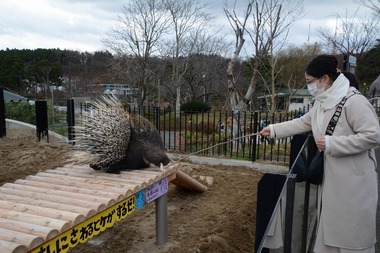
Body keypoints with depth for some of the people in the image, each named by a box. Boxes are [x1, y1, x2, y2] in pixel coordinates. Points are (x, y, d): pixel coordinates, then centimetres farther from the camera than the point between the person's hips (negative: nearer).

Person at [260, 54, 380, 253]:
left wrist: (331, 143, -23)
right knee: (330, 227, 21)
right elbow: (302, 123, 18)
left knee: (353, 235, 3)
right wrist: (274, 129, 16)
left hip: (353, 181, -9)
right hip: (332, 177, 9)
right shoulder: (323, 102, 7)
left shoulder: (354, 102, -21)